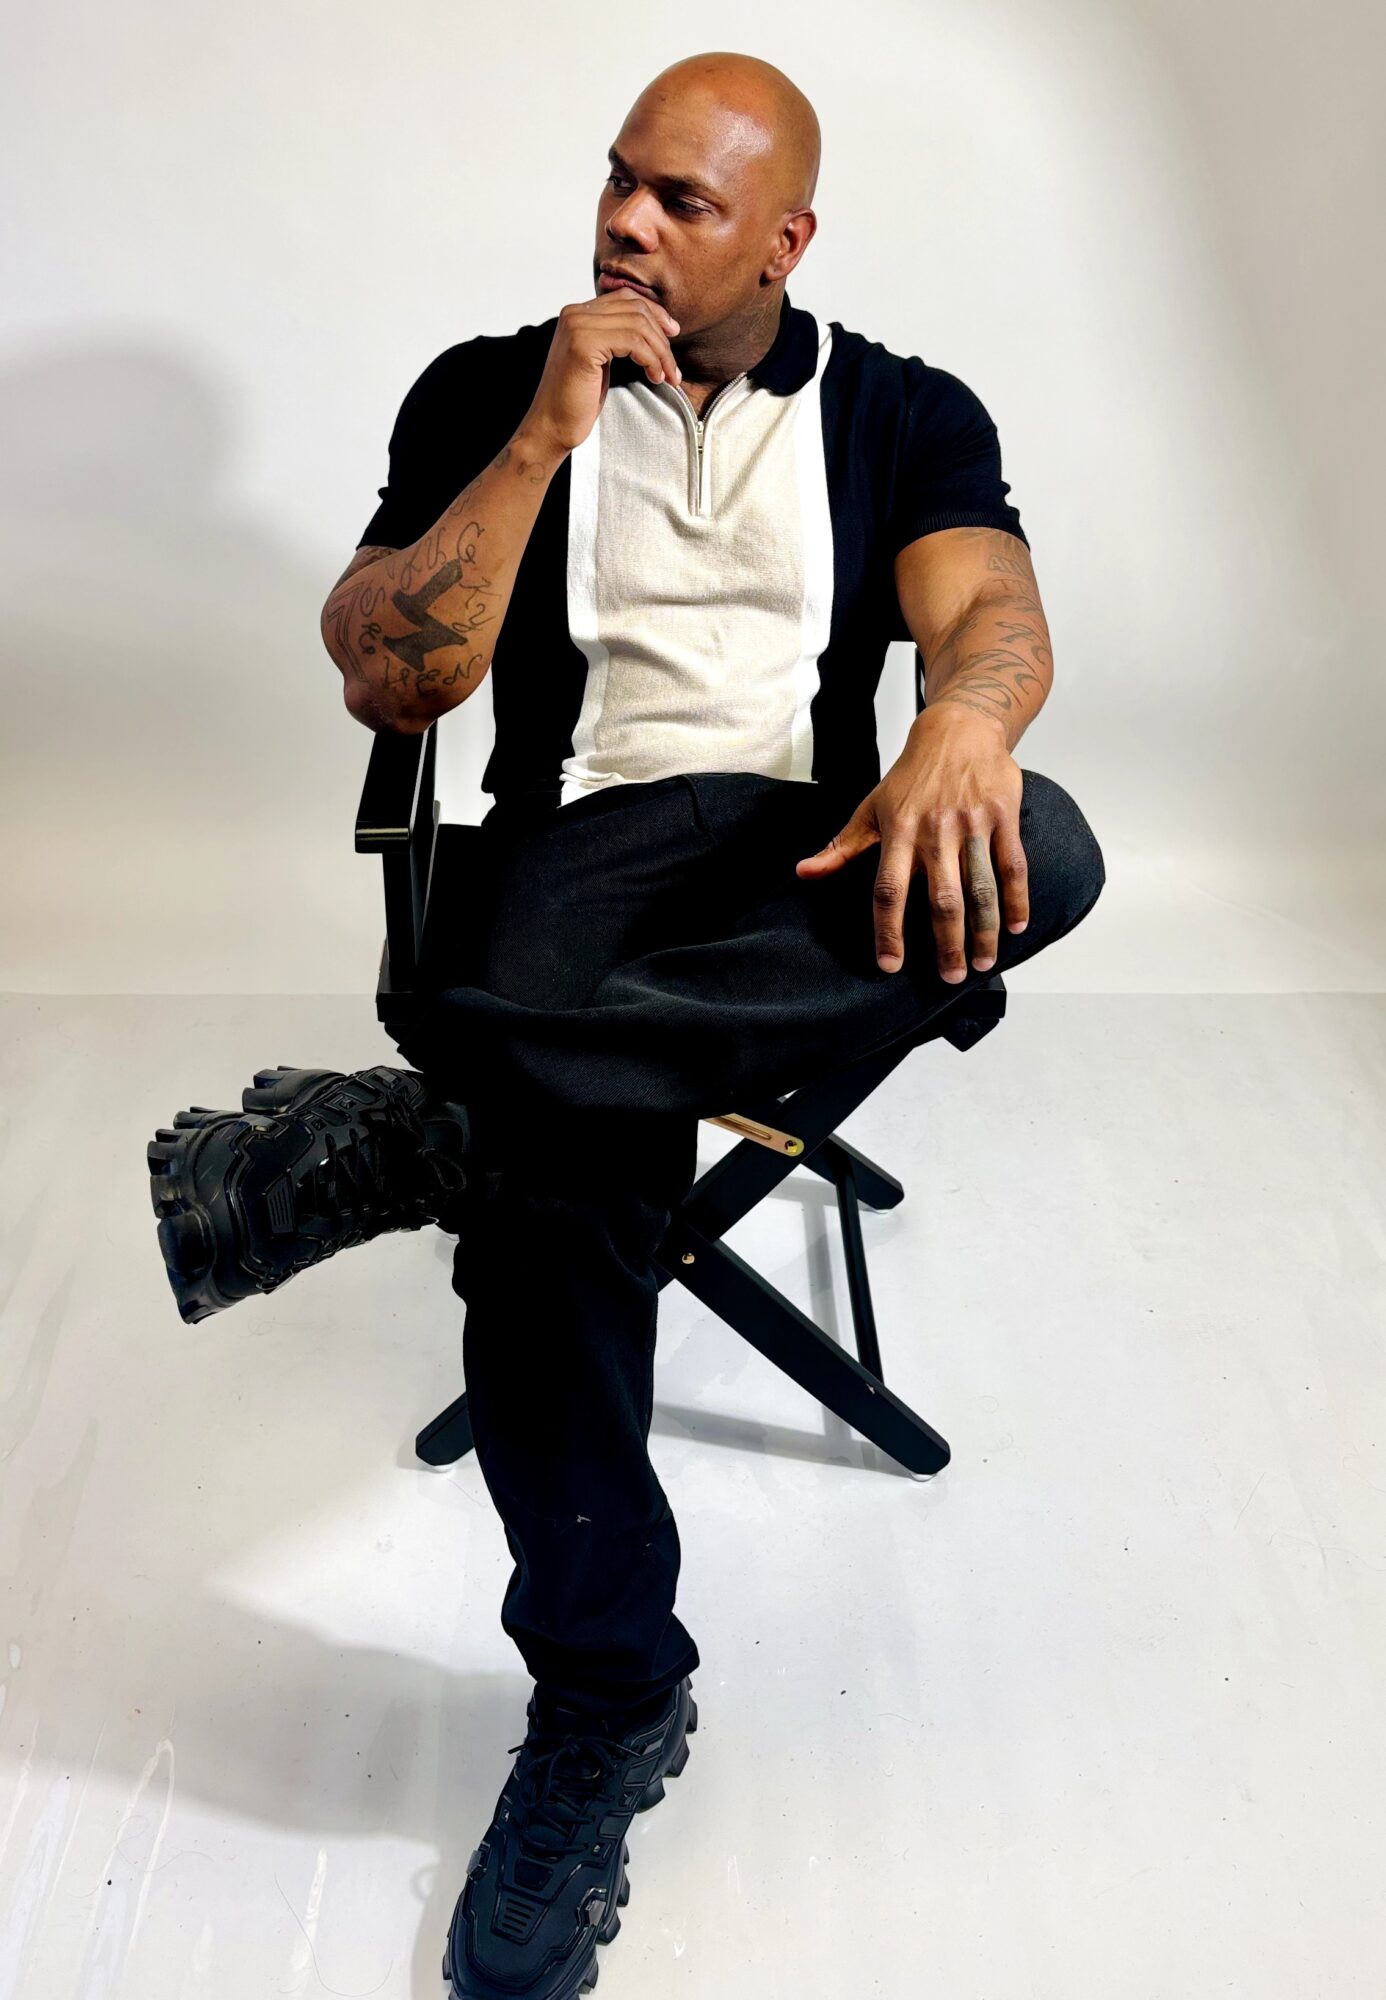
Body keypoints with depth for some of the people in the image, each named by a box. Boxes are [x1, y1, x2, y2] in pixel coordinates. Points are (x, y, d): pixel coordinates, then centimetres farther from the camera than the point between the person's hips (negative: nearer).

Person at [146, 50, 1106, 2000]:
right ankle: (607, 1694, -16)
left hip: (822, 855, 2)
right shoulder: (487, 390, 12)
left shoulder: (907, 413, 14)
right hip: (582, 836, -1)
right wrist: (546, 438, -6)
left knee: (1039, 848, -33)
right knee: (553, 1154, -34)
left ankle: (422, 1121, -33)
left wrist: (960, 724, -30)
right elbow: (388, 681, 1)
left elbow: (997, 612, -4)